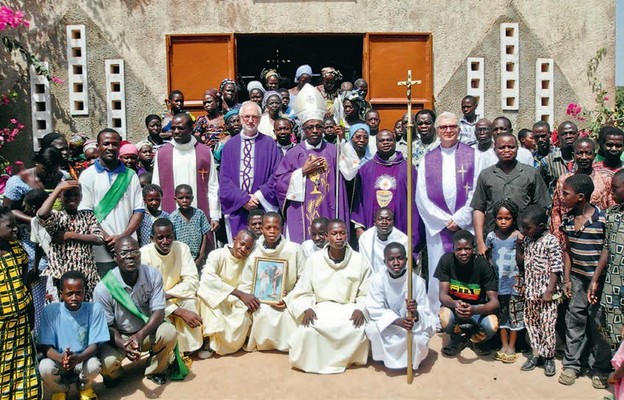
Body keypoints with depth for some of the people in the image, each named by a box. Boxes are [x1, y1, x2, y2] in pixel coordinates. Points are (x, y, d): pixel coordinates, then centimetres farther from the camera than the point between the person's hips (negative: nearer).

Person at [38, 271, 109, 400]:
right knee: (45, 367, -30)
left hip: (83, 360, -1)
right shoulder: (50, 311, -12)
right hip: (58, 360, 1)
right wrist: (61, 358, -35)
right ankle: (60, 389, 8)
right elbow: (46, 346, -12)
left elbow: (94, 345, -13)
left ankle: (84, 387, 8)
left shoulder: (95, 309, -13)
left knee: (94, 365, -32)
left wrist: (78, 358, -35)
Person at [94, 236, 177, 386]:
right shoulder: (103, 288, -22)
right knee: (106, 363, -29)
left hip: (147, 331, 2)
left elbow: (159, 312, -17)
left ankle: (155, 370, 4)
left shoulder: (153, 275, -17)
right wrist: (123, 345, -34)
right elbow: (106, 327, -14)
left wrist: (140, 335, -34)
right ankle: (114, 373, 13)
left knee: (169, 332, -28)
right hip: (117, 336, -1)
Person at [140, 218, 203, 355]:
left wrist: (167, 294, -30)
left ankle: (188, 348, -15)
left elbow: (192, 281, -15)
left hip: (177, 297, 2)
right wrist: (180, 312, -33)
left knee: (189, 300, -28)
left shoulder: (182, 248, -13)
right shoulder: (144, 254, -22)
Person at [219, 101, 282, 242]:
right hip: (236, 209, 1)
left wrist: (258, 196, -11)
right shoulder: (230, 145, 9)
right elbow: (224, 178, 4)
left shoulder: (269, 144, 4)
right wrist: (242, 199, -9)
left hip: (263, 208, -1)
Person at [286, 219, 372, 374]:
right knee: (307, 329, -32)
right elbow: (303, 291, 2)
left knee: (358, 330, -32)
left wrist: (360, 309, -18)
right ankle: (311, 361, 1)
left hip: (348, 308, 1)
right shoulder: (314, 260, -2)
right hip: (321, 308, 0)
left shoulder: (360, 261, -1)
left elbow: (366, 294, 2)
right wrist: (306, 309, -17)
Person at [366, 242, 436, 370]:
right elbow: (375, 310, -19)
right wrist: (397, 321, -34)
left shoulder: (417, 281, -19)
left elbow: (425, 312, -19)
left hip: (413, 325, 0)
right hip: (386, 323, 1)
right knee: (372, 329, -28)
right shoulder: (377, 279, -18)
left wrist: (416, 314, -44)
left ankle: (411, 360, 8)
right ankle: (385, 357, 3)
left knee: (420, 338, -29)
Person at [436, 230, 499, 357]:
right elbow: (443, 295, -18)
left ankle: (475, 339, 9)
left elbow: (494, 302, -21)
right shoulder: (446, 260, -16)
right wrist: (455, 304, -42)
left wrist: (474, 310, -42)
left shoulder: (483, 265, -18)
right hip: (453, 305, 0)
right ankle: (458, 339, 6)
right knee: (445, 320, -34)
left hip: (478, 308, 0)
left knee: (492, 326, -30)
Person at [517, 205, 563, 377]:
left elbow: (556, 268, -14)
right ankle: (536, 353, 26)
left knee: (547, 324, 1)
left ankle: (549, 357, 16)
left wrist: (549, 290, -16)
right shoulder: (527, 240, 7)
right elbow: (521, 262, 12)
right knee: (530, 322, 13)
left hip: (546, 291, -7)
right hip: (530, 290, 7)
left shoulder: (551, 241, -14)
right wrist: (519, 246, -2)